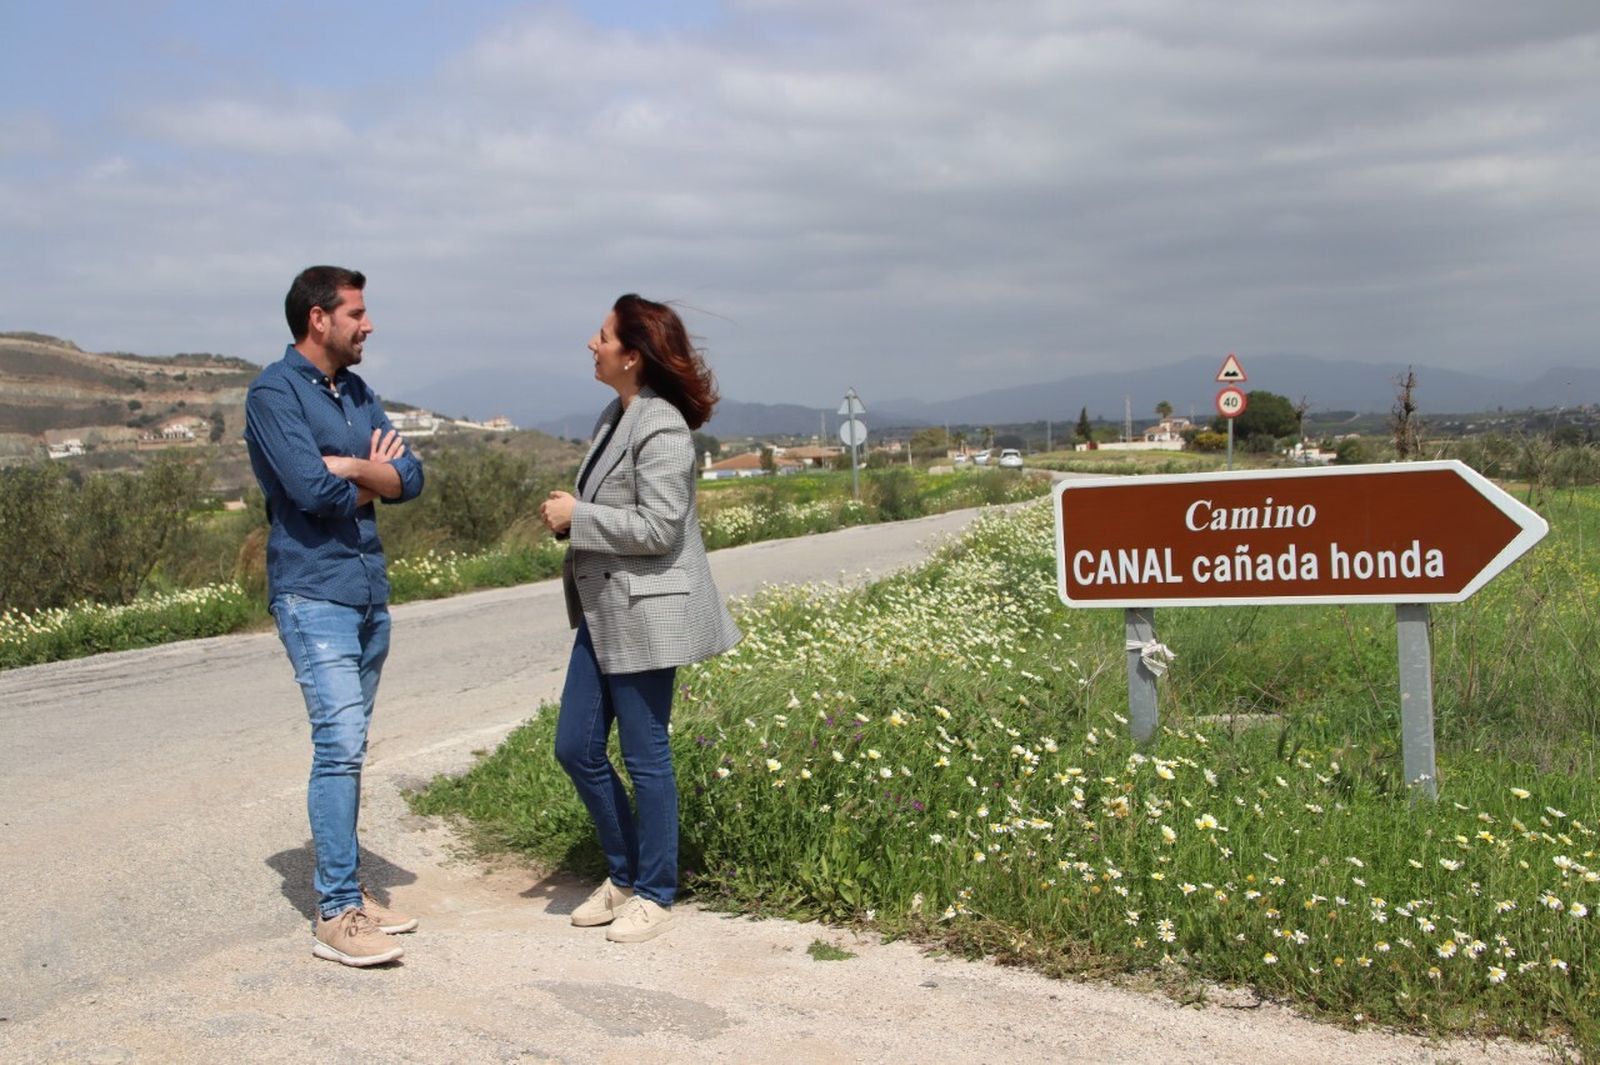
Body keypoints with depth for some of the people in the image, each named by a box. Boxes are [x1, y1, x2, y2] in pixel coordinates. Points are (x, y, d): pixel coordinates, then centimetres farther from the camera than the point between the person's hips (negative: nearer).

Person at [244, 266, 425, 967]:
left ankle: (342, 887, 19)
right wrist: (373, 479, -2)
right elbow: (313, 490, -19)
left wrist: (350, 468, -11)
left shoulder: (358, 394, 15)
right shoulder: (275, 392, -8)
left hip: (369, 592, 8)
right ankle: (336, 917, -9)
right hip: (313, 594, -8)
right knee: (340, 744, -13)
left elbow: (410, 478, 5)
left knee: (347, 748, 11)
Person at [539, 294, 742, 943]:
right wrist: (569, 516, 3)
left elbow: (658, 526, -22)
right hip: (602, 611, 10)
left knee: (644, 757, 2)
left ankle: (654, 895, 17)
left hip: (645, 613, -10)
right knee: (576, 748, 12)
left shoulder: (662, 428, -17)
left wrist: (577, 516, -14)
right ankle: (624, 874, 28)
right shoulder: (616, 415, 12)